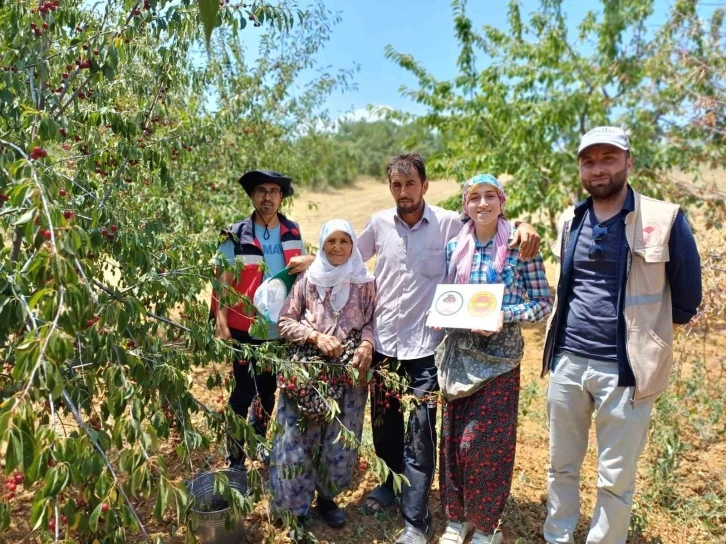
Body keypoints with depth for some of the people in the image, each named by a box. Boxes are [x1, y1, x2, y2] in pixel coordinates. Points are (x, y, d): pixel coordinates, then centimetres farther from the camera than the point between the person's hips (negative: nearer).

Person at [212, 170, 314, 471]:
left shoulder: (292, 232, 5)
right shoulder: (236, 235, -7)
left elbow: (304, 267, 15)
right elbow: (224, 282, -9)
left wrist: (308, 260, -9)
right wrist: (221, 322, -20)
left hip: (282, 329, 4)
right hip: (246, 330, -4)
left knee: (269, 390, 19)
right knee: (244, 392, 5)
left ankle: (258, 442, 42)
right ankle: (236, 458, 21)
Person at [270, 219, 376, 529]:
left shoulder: (365, 283, 2)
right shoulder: (307, 279, 0)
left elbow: (371, 321, 7)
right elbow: (285, 322, 1)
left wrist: (367, 344, -13)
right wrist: (315, 336, -13)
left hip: (349, 374, 1)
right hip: (307, 372, -1)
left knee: (341, 441, 9)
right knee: (299, 438, 3)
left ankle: (326, 498, 32)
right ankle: (296, 506, 24)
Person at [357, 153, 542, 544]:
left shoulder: (449, 223, -9)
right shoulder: (379, 224, 1)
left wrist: (524, 228, -22)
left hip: (424, 348, -4)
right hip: (382, 343, 4)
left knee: (420, 435, 2)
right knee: (384, 424, 20)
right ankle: (392, 482, 46)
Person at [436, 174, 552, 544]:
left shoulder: (520, 246, -7)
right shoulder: (455, 247, 5)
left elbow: (543, 302, -6)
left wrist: (505, 316, -21)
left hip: (499, 355, -4)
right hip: (460, 353, 4)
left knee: (486, 442, 0)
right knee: (453, 438, 11)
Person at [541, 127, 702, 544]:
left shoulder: (665, 220, -8)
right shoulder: (570, 222, 6)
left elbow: (687, 298, 1)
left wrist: (641, 328, 7)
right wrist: (585, 323, 13)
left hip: (623, 368, -4)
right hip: (567, 362, 5)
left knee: (616, 480, 10)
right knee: (561, 468, 18)